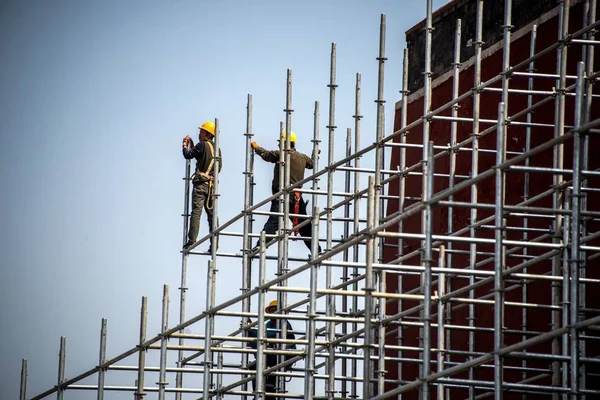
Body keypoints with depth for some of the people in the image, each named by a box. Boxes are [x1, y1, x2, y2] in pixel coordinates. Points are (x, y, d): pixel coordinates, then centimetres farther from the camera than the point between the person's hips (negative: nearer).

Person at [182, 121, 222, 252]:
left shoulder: (202, 145, -9)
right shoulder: (217, 148, 14)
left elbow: (188, 155, -10)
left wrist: (185, 145, 13)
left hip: (201, 183, -7)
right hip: (212, 184, 7)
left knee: (196, 212, -9)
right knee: (212, 214, 8)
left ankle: (191, 242, -15)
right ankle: (214, 243, 5)